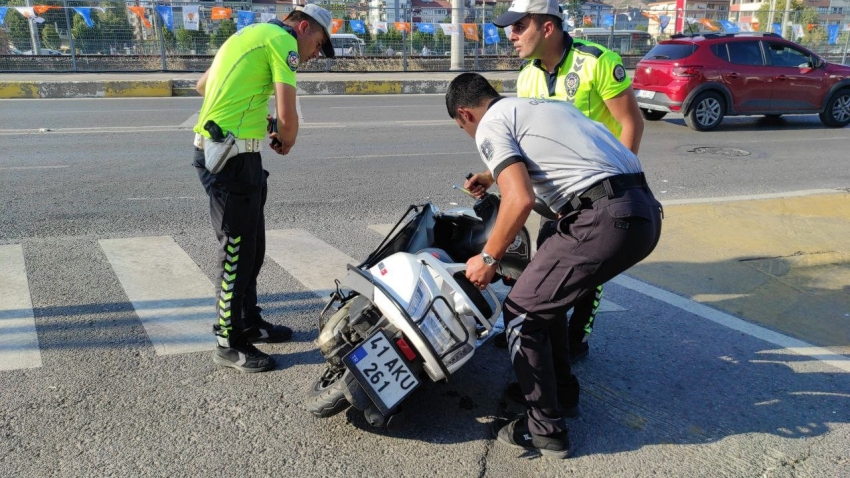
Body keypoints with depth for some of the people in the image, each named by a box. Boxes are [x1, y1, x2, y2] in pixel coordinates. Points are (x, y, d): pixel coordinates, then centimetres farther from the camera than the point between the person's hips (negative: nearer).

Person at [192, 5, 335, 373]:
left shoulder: (252, 35, 20)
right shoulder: (282, 39, -9)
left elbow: (202, 85, 28)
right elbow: (288, 116, -17)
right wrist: (287, 140, 5)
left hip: (216, 148, 10)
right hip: (233, 157, -10)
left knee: (251, 245, 18)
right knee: (237, 250, -2)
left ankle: (249, 323, 31)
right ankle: (229, 344, 10)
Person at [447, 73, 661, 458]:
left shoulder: (490, 126, 3)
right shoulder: (543, 105, 28)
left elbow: (521, 199, -12)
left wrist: (488, 258, 1)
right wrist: (493, 175, 62)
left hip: (605, 219, -9)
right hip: (645, 211, 9)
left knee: (522, 312, 6)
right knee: (547, 294, 26)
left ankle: (545, 430, 14)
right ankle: (561, 391, 38)